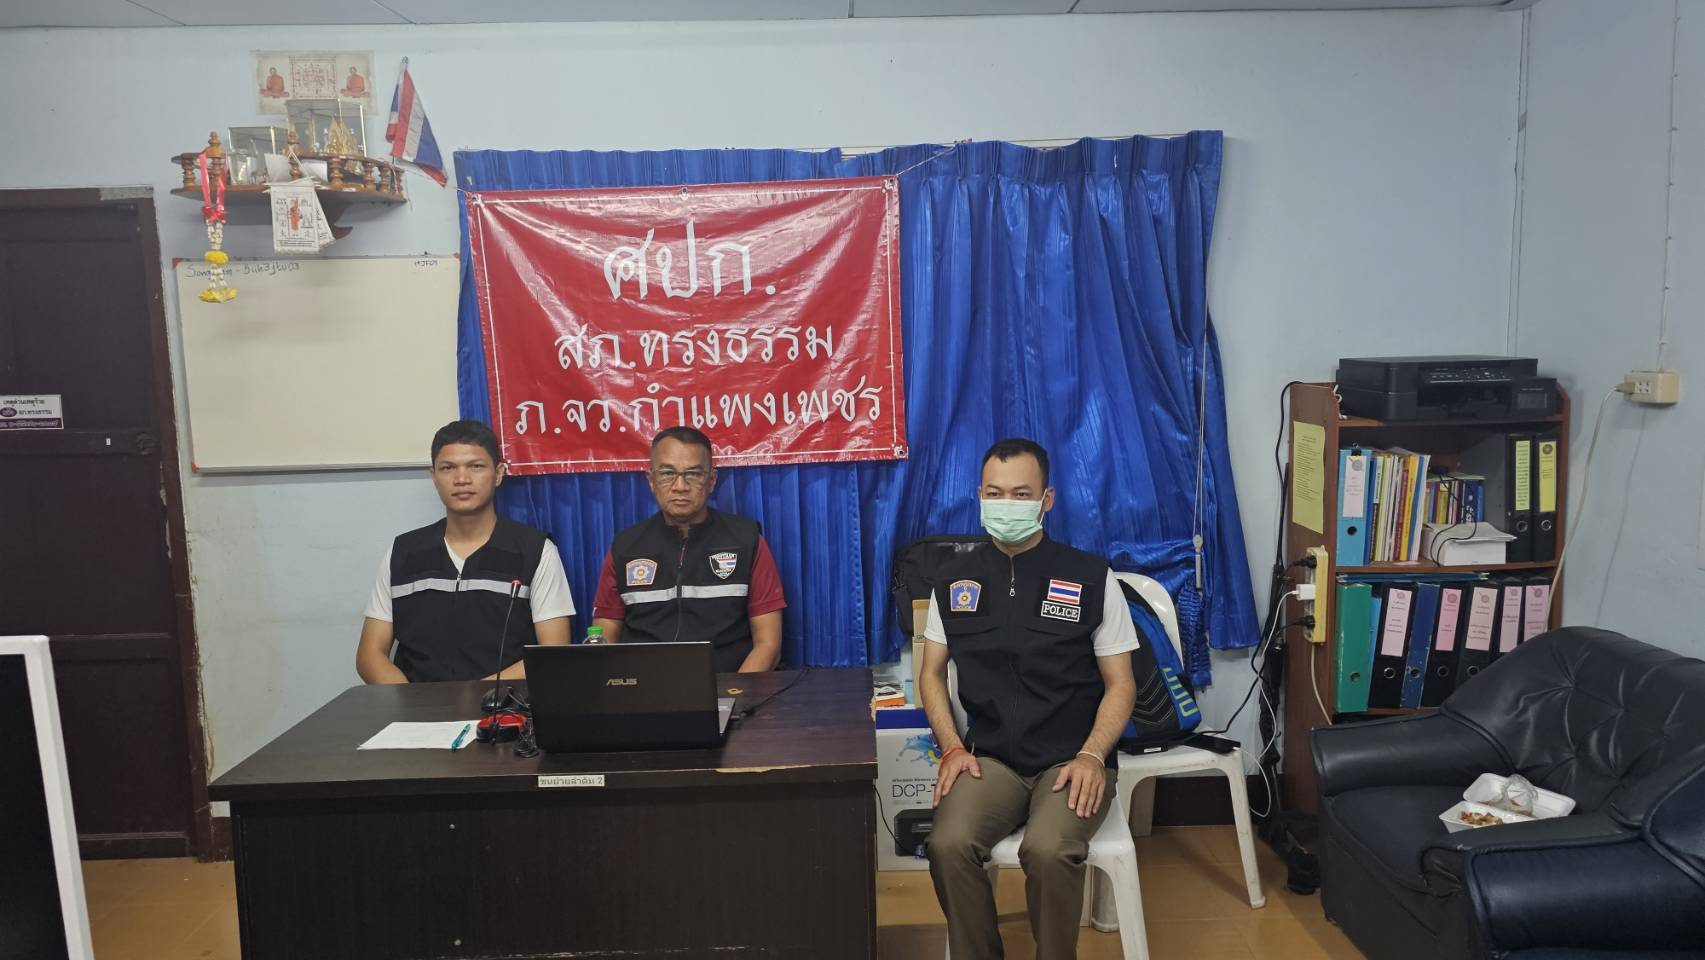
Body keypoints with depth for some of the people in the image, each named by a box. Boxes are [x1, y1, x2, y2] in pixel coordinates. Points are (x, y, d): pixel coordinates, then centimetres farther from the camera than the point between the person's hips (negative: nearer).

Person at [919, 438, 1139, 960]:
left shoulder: (1091, 578, 0)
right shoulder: (954, 579, 8)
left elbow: (1120, 683, 3)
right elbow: (933, 672, 14)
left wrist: (1092, 756, -11)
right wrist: (952, 746, -1)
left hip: (1071, 759, -2)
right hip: (989, 758, 2)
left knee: (1048, 851, -30)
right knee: (949, 845, -26)